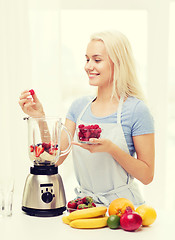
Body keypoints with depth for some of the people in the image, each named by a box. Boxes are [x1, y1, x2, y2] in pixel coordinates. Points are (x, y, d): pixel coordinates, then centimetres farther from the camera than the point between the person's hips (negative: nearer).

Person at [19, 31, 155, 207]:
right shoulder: (79, 106, 8)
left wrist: (111, 148, -21)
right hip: (84, 205, 4)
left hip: (122, 206, -4)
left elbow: (147, 176, -7)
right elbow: (56, 158, 4)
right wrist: (40, 117, -6)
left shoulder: (136, 110, -8)